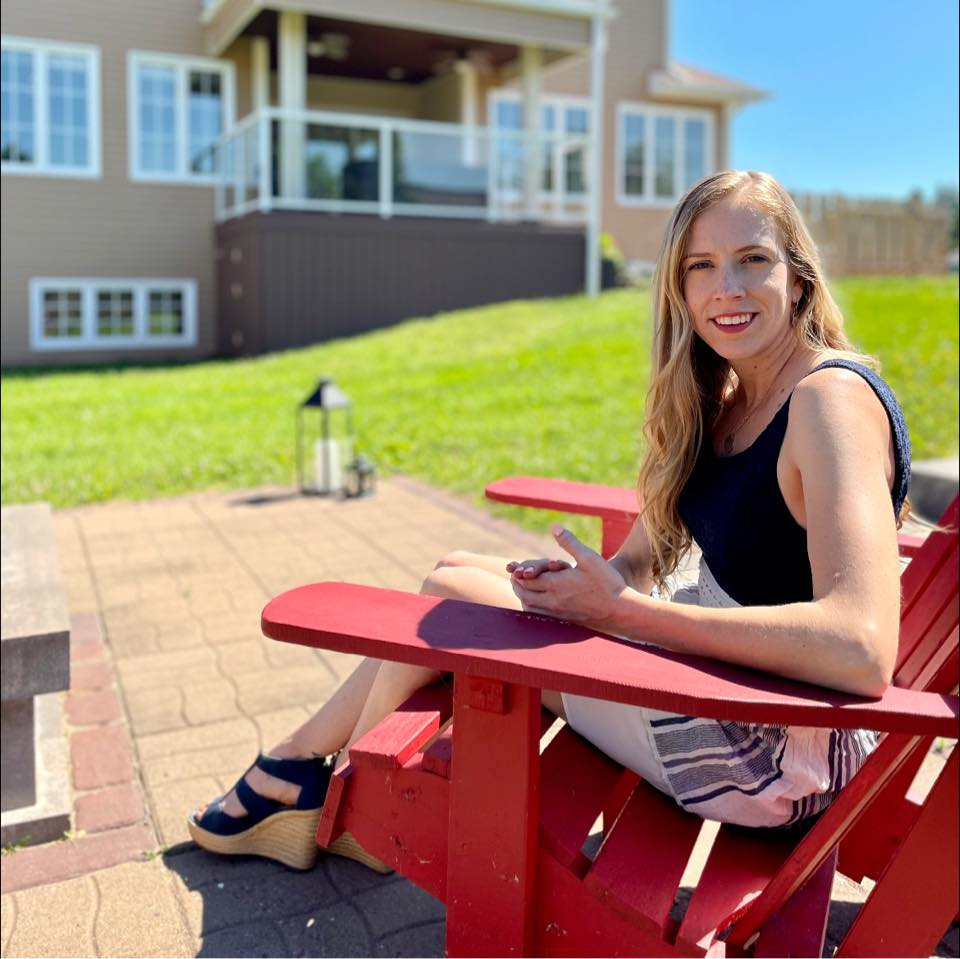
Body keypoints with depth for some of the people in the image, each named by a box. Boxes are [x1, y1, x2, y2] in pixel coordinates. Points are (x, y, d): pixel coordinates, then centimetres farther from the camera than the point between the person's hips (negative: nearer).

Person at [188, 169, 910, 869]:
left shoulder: (831, 398, -22)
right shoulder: (719, 402, 5)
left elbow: (862, 649, -34)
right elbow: (640, 562, 6)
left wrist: (619, 608, -28)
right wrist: (585, 581, -18)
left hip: (786, 742, -8)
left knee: (451, 595, -5)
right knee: (455, 573, 9)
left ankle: (334, 800, 21)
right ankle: (304, 768, 24)